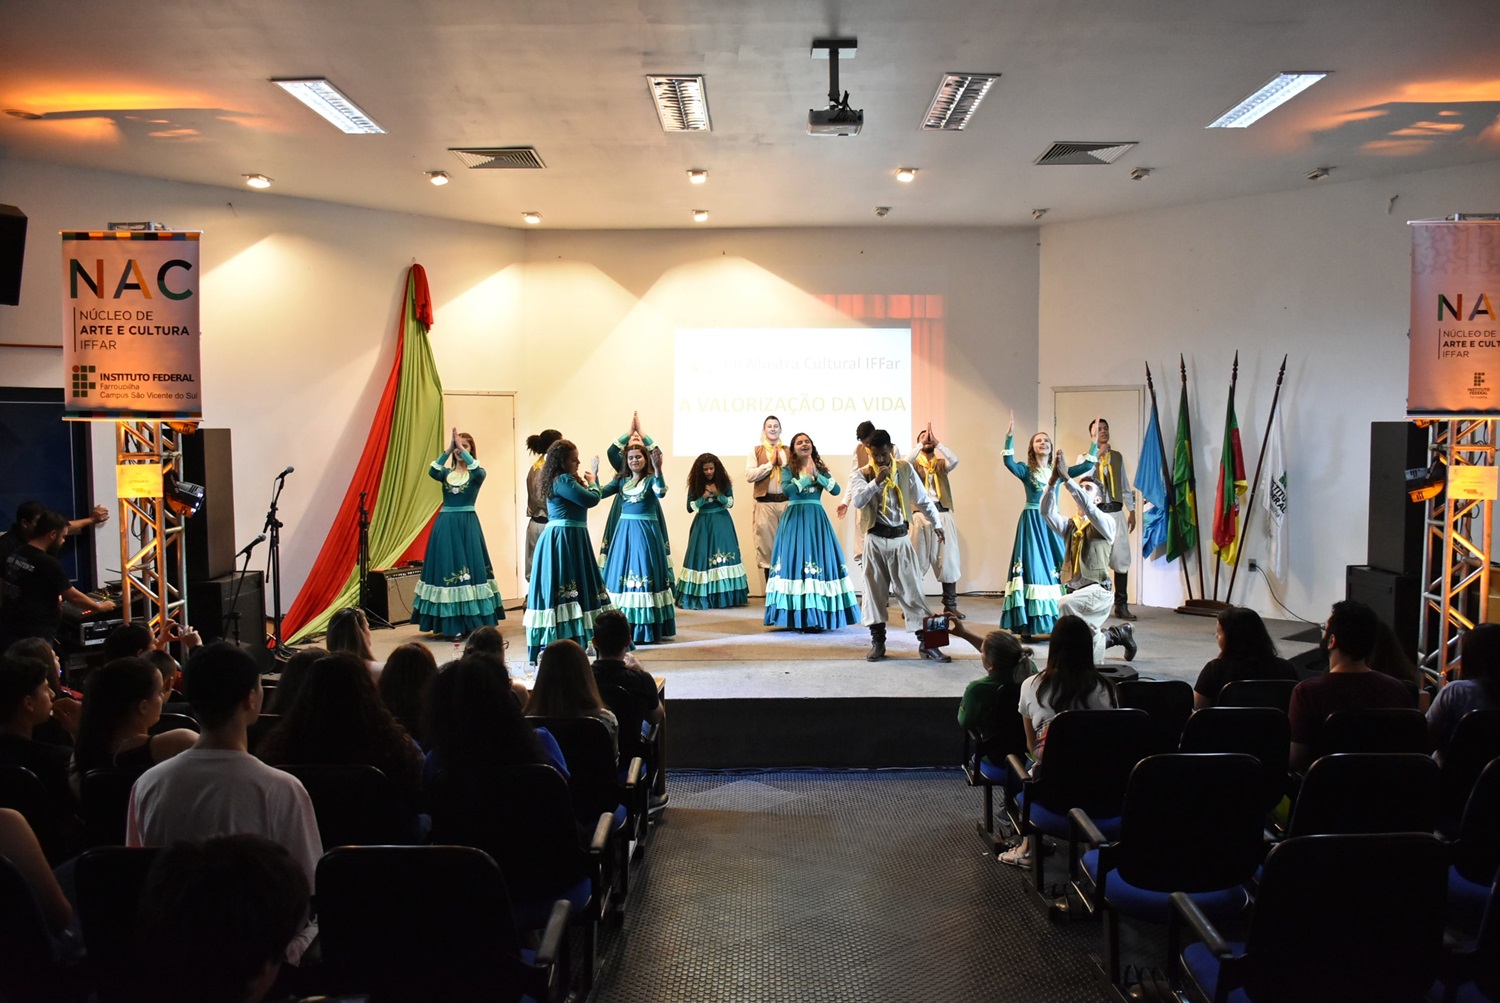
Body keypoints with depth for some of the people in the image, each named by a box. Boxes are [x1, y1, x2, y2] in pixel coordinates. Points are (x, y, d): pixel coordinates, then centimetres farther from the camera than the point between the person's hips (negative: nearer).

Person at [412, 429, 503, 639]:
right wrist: (448, 450, -20)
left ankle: (472, 622, 2)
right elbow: (432, 472, -13)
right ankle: (449, 624, 5)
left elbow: (480, 472, -22)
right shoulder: (446, 473, 9)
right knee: (446, 568, 0)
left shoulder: (475, 474, 2)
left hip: (467, 524, -2)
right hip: (446, 524, 3)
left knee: (470, 567, -5)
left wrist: (461, 449, -22)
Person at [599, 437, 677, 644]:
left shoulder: (651, 479, -2)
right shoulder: (621, 480, 11)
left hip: (646, 531, -4)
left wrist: (658, 470, -36)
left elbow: (661, 493, -23)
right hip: (624, 530, 5)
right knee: (622, 575, 4)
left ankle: (648, 629, -1)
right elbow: (600, 493, 3)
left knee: (645, 575, -6)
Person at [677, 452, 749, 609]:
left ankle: (726, 596, 1)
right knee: (702, 556, -4)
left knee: (724, 556, -3)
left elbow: (730, 503, -1)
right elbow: (690, 507, -4)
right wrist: (704, 497, -15)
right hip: (703, 524, 0)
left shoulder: (724, 482, 0)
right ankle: (701, 597, -3)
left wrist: (717, 494, -15)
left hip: (722, 523, 0)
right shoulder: (695, 484, -1)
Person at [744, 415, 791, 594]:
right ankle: (771, 591, 9)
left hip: (787, 502, 1)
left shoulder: (789, 451, 12)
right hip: (765, 503, -1)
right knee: (767, 545, 1)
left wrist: (783, 463, -7)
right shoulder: (755, 451, 8)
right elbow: (749, 475, -6)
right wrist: (770, 463, -6)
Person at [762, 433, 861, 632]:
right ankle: (799, 616, -6)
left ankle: (819, 615, 3)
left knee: (820, 559, -1)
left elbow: (837, 489, -2)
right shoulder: (788, 469, 3)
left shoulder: (821, 469, 11)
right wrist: (807, 477, -10)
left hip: (816, 519, 3)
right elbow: (786, 490, -15)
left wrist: (817, 476, -11)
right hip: (795, 519, -3)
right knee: (796, 559, -7)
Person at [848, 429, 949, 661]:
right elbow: (857, 501, -19)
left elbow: (922, 498, 12)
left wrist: (936, 522, 19)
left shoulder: (905, 468, 3)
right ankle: (877, 641, 14)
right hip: (876, 540, -1)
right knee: (875, 590, 4)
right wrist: (876, 481, -27)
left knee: (912, 589, 1)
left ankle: (926, 642, 4)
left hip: (901, 538, 1)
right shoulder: (862, 474, -2)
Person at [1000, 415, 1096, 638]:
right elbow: (1008, 462, -20)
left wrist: (1094, 443, -4)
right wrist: (1009, 437, -29)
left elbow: (1087, 465, 5)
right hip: (1032, 523, -4)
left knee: (1055, 569, 2)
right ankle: (1026, 625, -8)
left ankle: (1055, 623, 8)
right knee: (1033, 567, -8)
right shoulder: (1026, 471, 0)